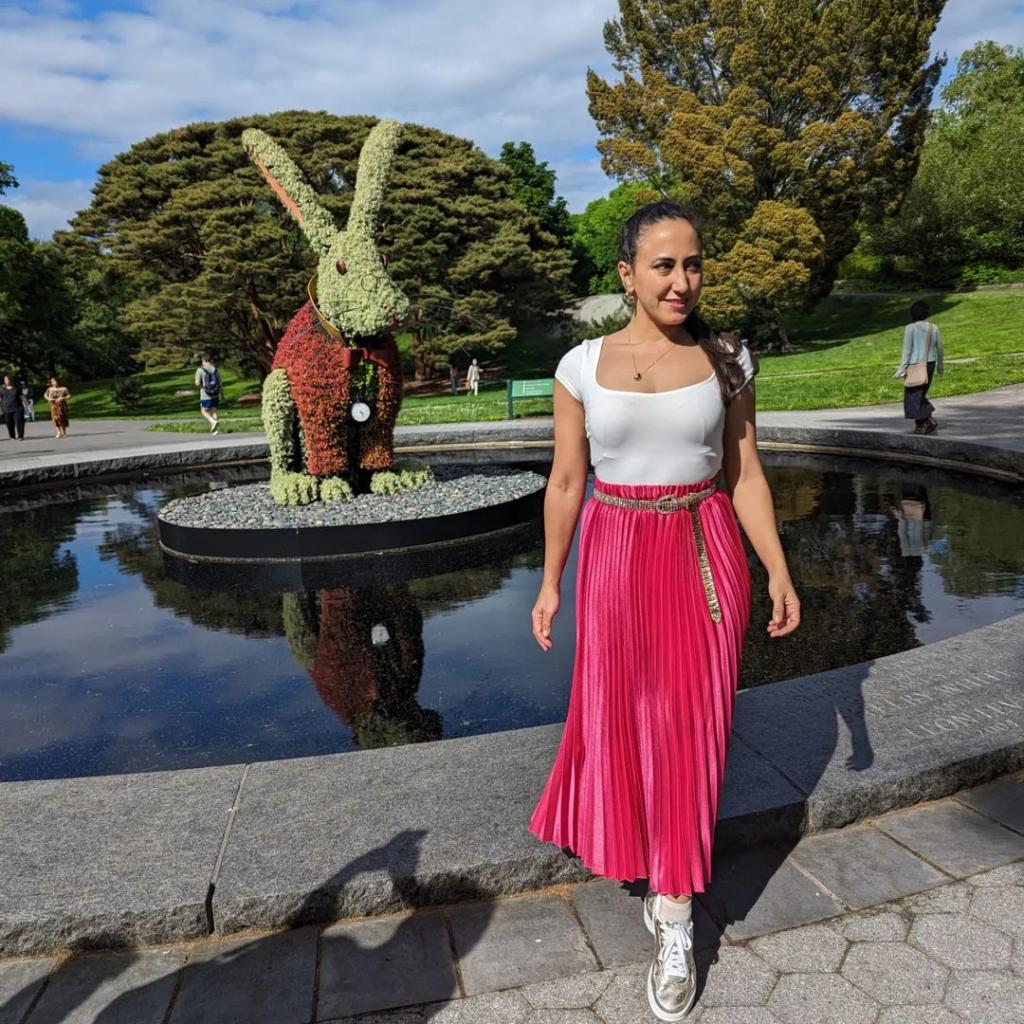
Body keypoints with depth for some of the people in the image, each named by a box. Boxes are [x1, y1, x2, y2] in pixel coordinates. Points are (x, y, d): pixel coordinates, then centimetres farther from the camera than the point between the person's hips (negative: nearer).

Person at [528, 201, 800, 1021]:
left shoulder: (727, 360, 0)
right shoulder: (584, 365, -3)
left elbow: (746, 474, 3)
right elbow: (566, 481, 2)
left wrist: (778, 571, -4)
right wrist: (551, 581, 2)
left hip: (705, 554, 0)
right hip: (615, 556, 0)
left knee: (692, 724, 5)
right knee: (617, 714, 12)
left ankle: (675, 913, 22)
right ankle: (631, 847, 43)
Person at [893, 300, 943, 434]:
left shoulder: (910, 328, -11)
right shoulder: (933, 328, 5)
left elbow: (907, 350, -13)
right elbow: (939, 348, 11)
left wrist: (902, 368, -9)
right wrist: (940, 366, 23)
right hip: (930, 364, 6)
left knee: (913, 395, 3)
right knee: (921, 394, 19)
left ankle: (920, 425, 1)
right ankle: (929, 420, 9)